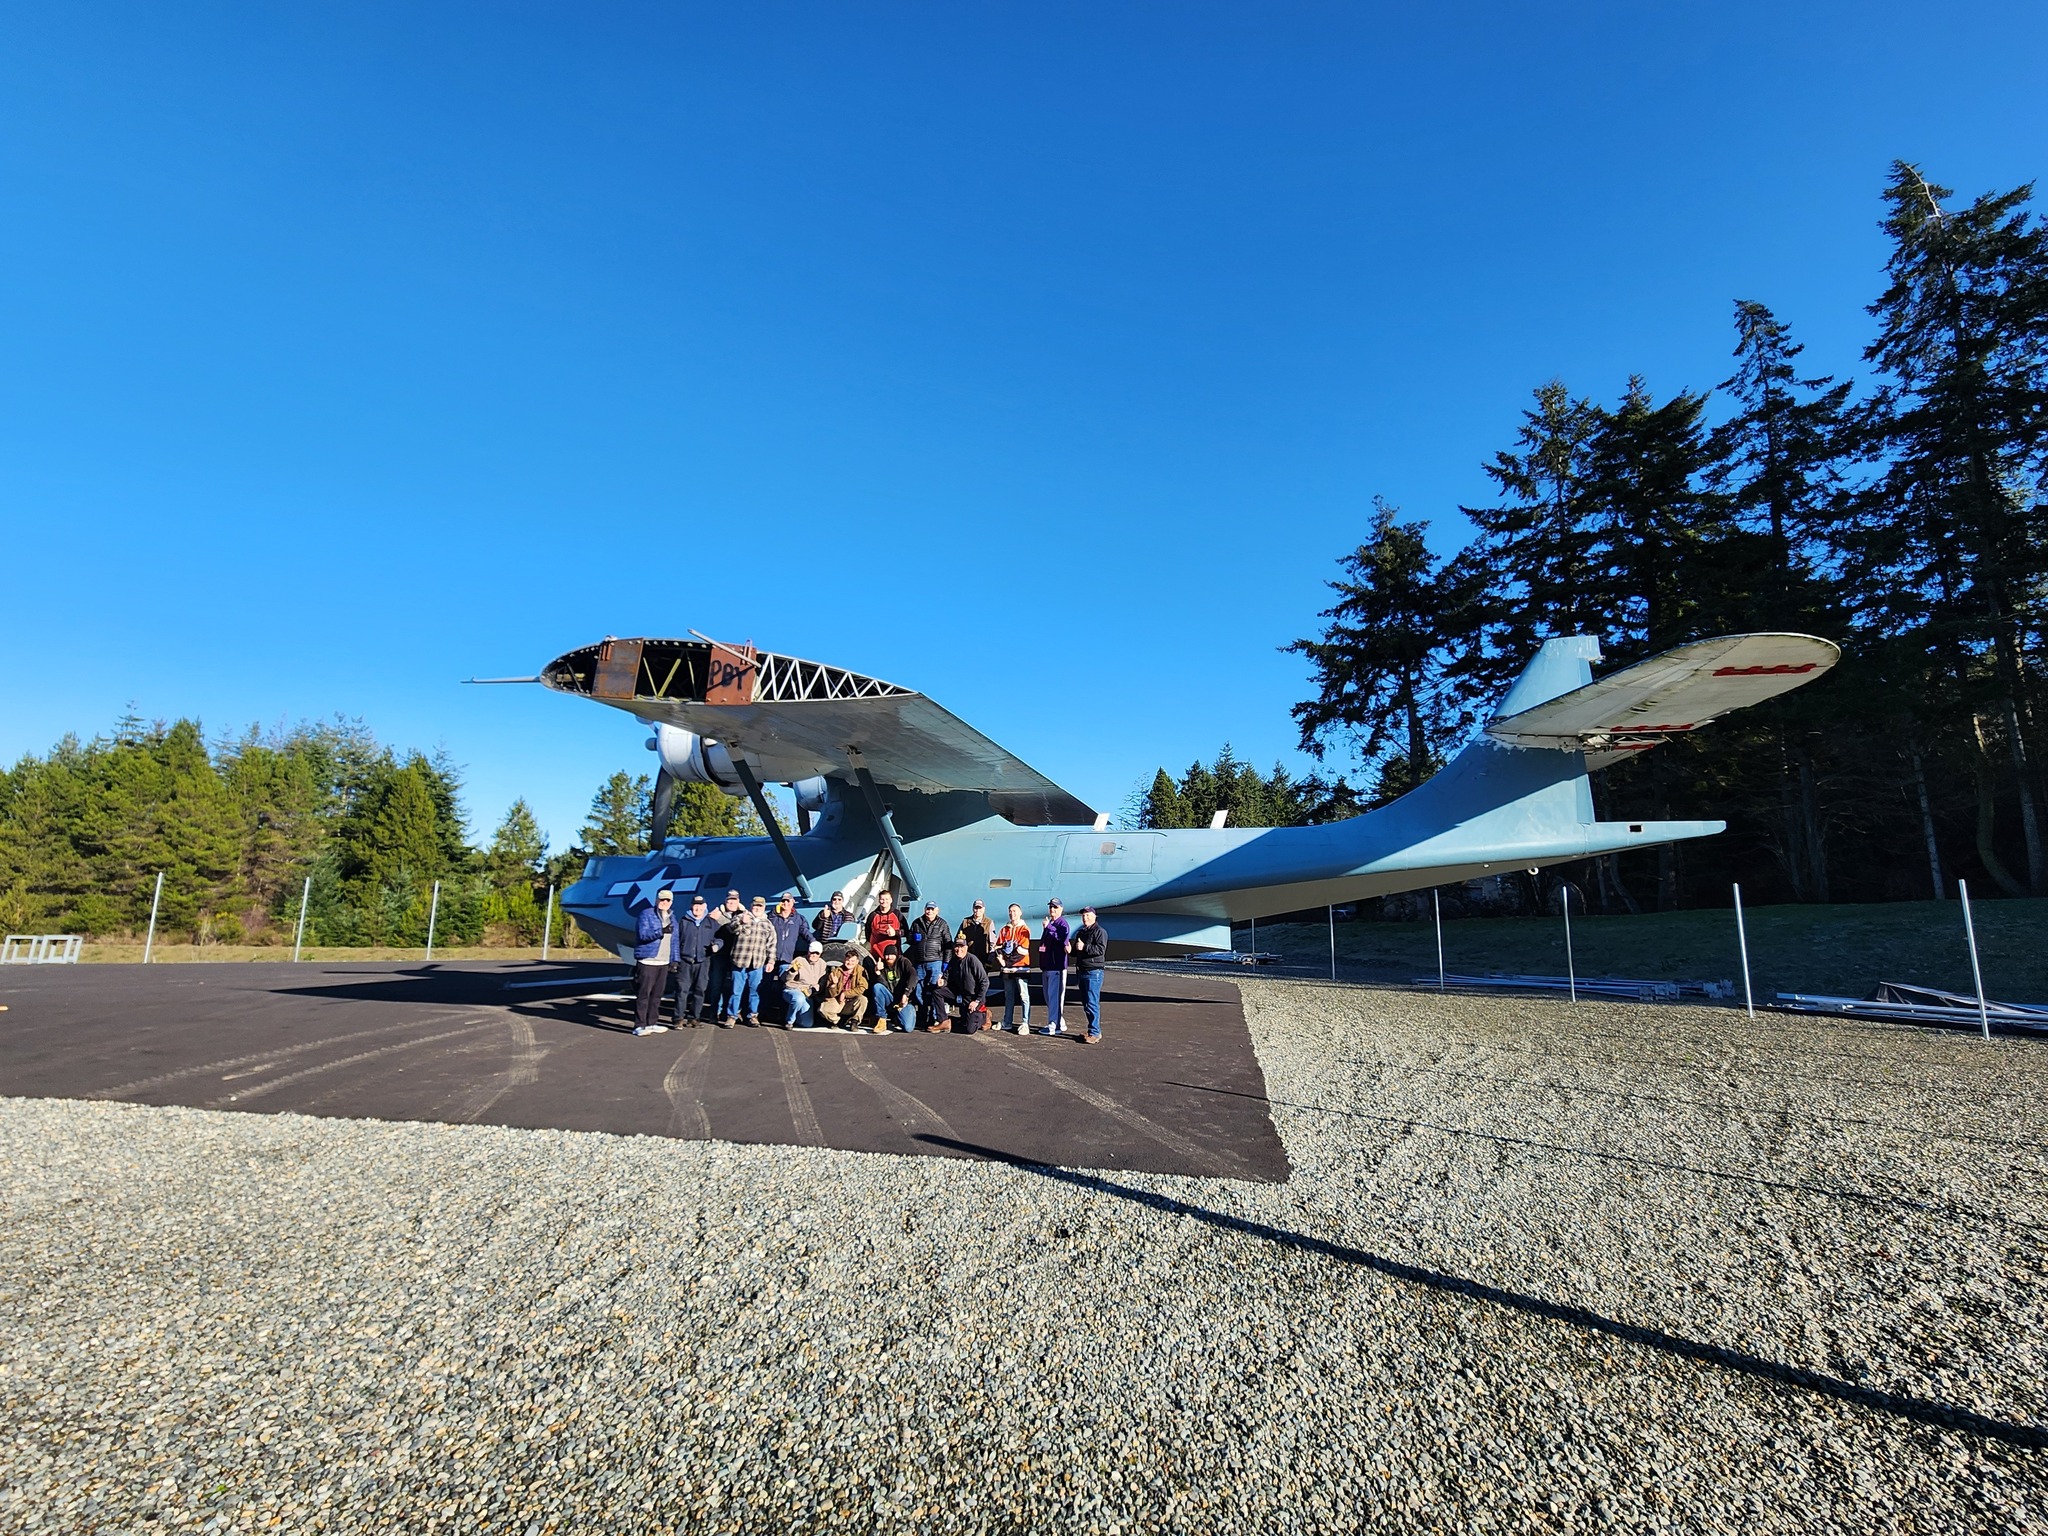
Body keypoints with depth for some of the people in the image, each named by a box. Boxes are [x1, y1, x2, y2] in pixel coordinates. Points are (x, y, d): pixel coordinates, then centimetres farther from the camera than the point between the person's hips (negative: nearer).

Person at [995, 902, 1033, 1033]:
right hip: (1007, 968, 6)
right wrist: (1000, 958, -6)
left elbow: (1023, 950, -11)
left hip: (1021, 968, -6)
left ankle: (1025, 1023, -6)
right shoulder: (1004, 930, 14)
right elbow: (998, 947, 12)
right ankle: (1007, 1022, 21)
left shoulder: (1024, 929, -3)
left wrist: (1008, 960, -9)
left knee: (1023, 995, -7)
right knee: (1008, 996, 13)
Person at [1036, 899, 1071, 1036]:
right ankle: (1057, 1022, 22)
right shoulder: (1048, 923, 19)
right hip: (1047, 965, 10)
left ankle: (1054, 1026, -8)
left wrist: (1048, 927, -24)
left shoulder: (1062, 923, -8)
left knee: (1054, 996, -9)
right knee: (1048, 996, 14)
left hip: (1057, 965, -10)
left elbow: (1061, 938, -26)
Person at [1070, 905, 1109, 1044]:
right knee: (1085, 1003, 11)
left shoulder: (1100, 931, -6)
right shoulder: (1080, 932, 21)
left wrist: (1084, 947, -21)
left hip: (1094, 971, -9)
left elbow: (1101, 949, -19)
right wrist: (1075, 949, 7)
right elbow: (1075, 952, 29)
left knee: (1092, 1003, -12)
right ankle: (1094, 1030, 18)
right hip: (1081, 971, 9)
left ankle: (1095, 1033, -9)